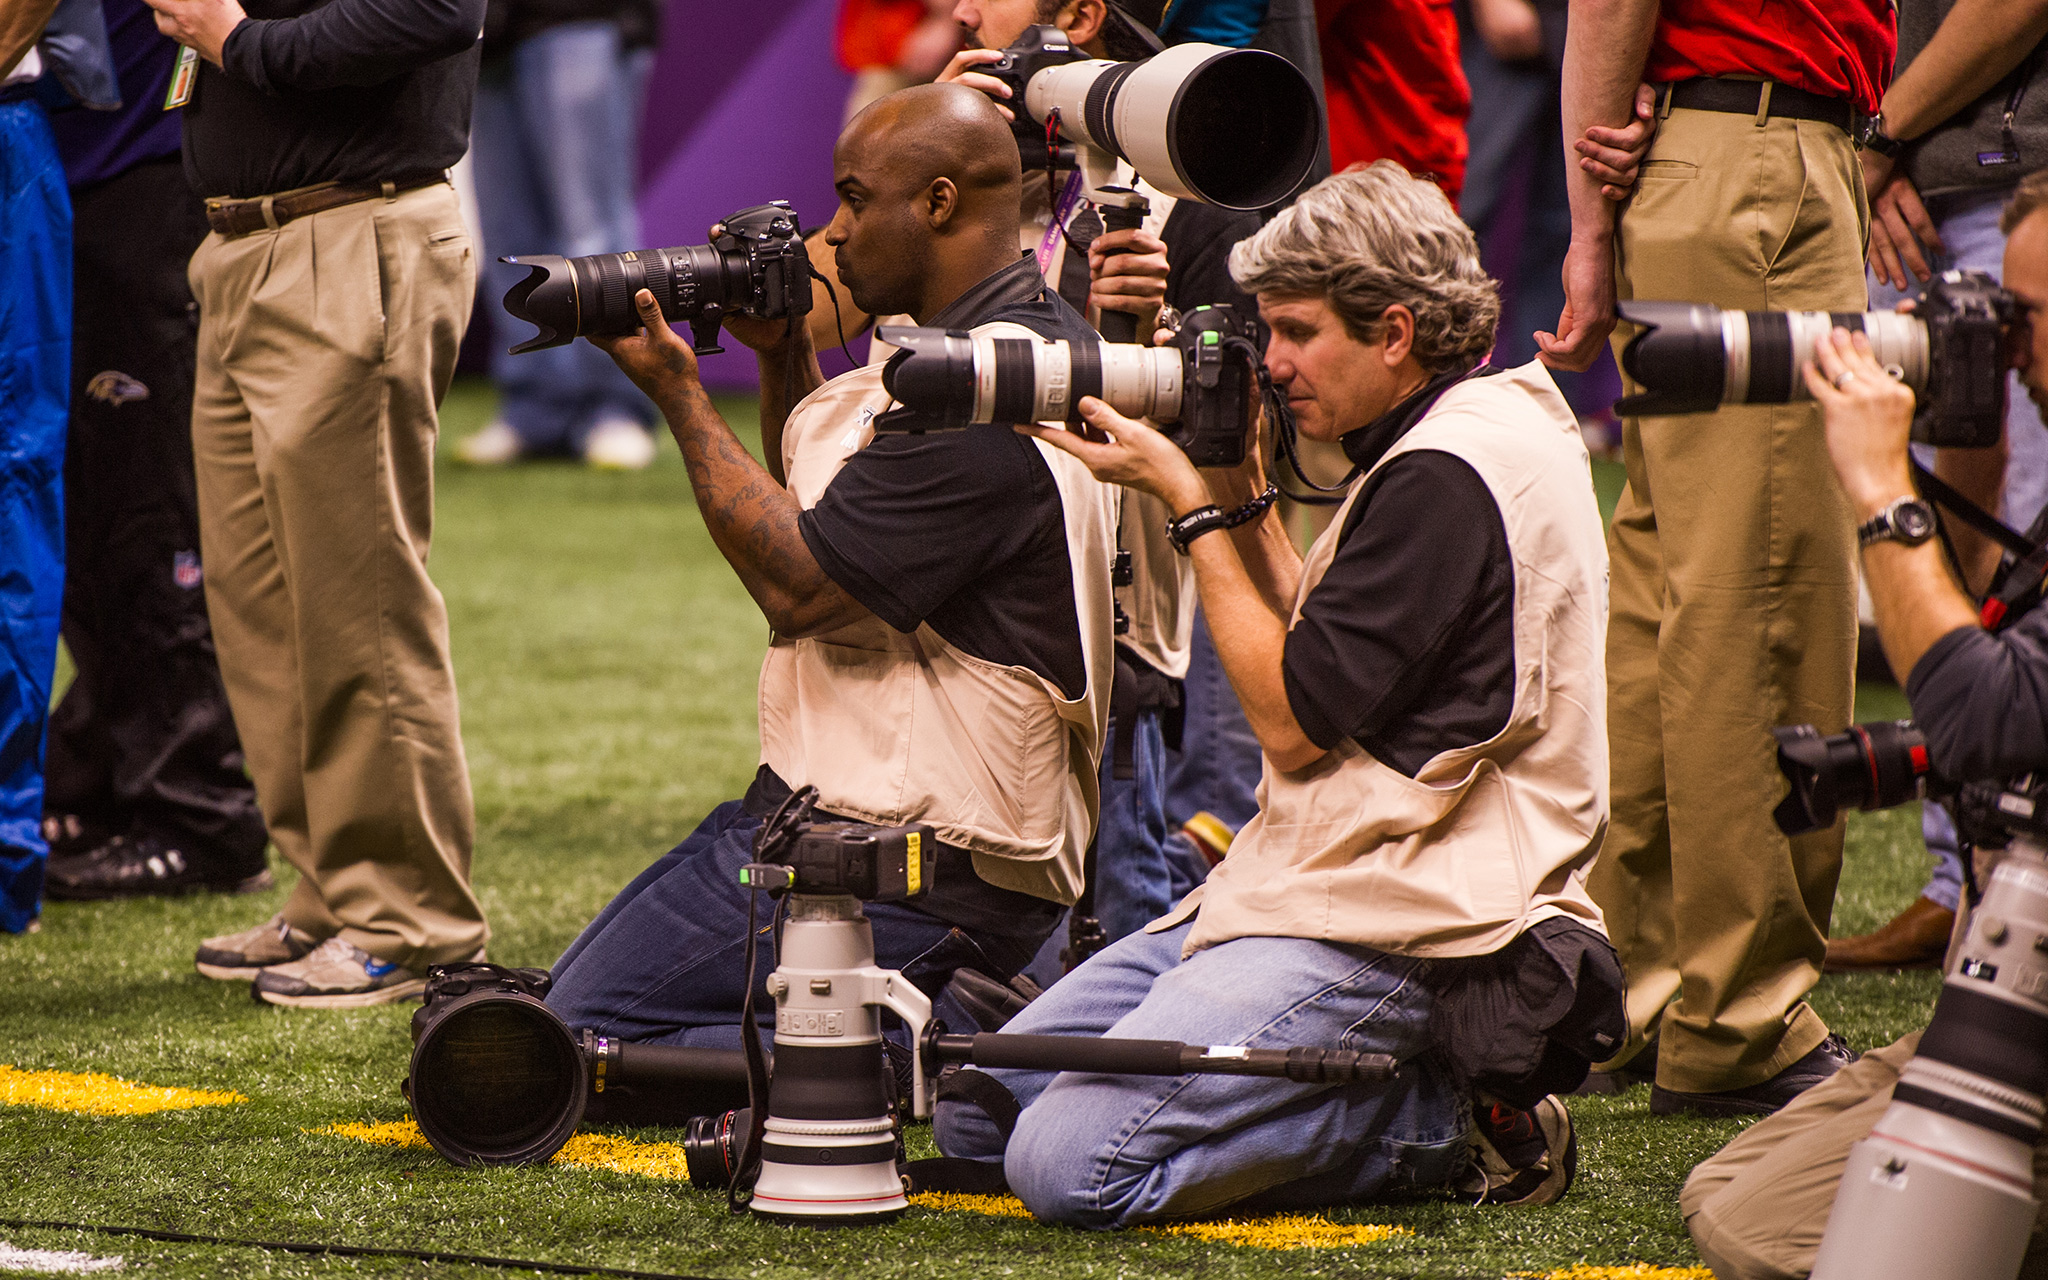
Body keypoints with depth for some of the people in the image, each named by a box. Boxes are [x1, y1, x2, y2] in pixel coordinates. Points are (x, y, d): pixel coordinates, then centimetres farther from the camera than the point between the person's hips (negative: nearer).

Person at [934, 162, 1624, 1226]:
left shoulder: (1451, 475, -17)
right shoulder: (1445, 447, 16)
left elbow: (1293, 720, -15)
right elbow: (1318, 656, 20)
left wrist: (1189, 502, -8)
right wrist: (1241, 491, 12)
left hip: (1393, 933, -11)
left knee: (1067, 1166, -23)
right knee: (977, 1109, 6)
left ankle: (1445, 1121, -7)